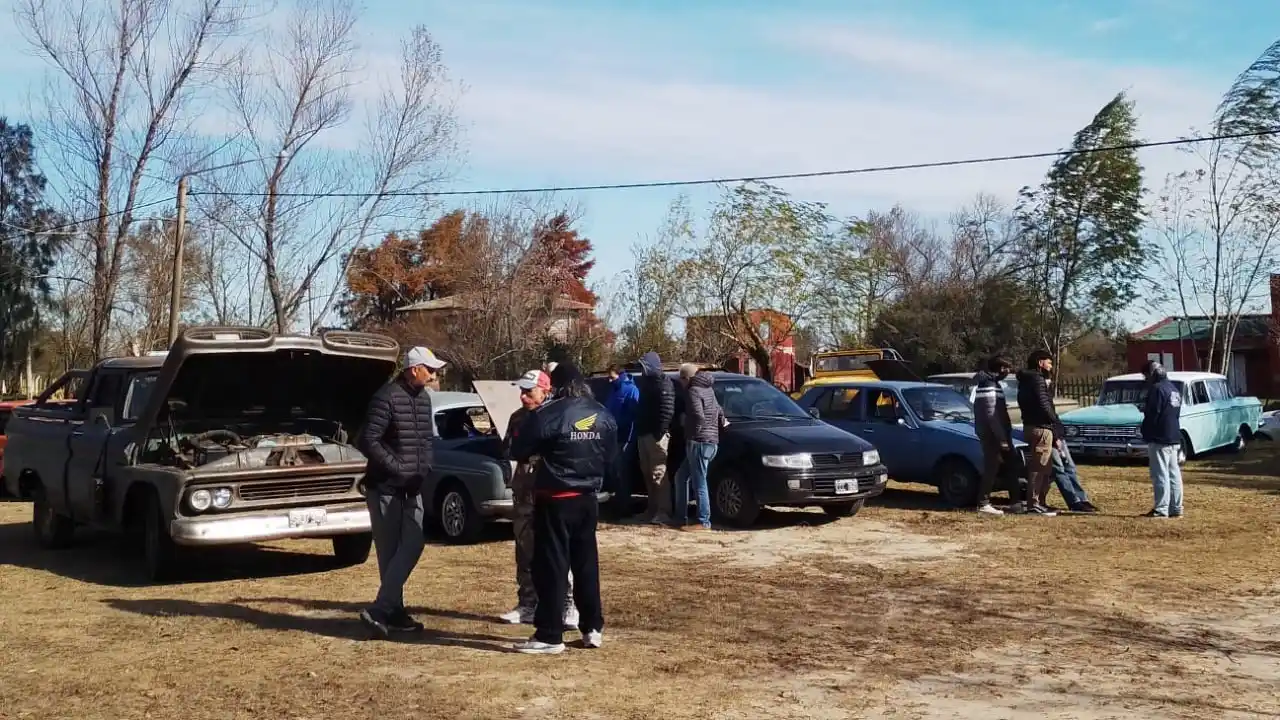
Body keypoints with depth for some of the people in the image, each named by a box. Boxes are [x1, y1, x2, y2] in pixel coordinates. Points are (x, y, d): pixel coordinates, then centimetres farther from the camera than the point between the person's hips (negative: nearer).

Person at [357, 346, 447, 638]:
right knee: (390, 551, -3)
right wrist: (397, 468, -19)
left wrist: (424, 469, 2)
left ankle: (387, 609, 8)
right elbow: (367, 441, -21)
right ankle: (386, 611, 4)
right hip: (385, 487, -7)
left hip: (412, 488, 7)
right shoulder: (387, 397, -17)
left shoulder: (424, 398, 9)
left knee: (412, 545, 2)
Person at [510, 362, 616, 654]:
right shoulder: (604, 416, 4)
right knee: (586, 563, 15)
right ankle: (593, 628, 21)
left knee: (551, 566, -1)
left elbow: (519, 451, -6)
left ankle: (550, 636, 1)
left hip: (555, 500, -6)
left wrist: (540, 452, 12)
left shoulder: (546, 414, -14)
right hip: (587, 499, 6)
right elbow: (611, 459, 11)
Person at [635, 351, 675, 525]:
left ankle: (663, 512, -10)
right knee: (648, 473, 11)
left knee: (659, 473, -10)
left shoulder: (663, 382, -9)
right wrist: (639, 431, 15)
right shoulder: (646, 381, 20)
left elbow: (668, 410, -18)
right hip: (643, 434, 9)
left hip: (656, 434, -9)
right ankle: (653, 509, 18)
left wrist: (660, 432, -22)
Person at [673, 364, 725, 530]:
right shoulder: (708, 389, 17)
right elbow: (718, 410, 27)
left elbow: (699, 417, -22)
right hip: (711, 441, 10)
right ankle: (681, 518, 18)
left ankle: (704, 522, -1)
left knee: (699, 484, -5)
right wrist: (722, 422, 44)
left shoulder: (693, 392, -12)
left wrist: (694, 434, -8)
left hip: (700, 443, -10)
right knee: (681, 477, 15)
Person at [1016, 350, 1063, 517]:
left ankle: (1039, 502, 19)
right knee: (1039, 467, -9)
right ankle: (1034, 504, -9)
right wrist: (1056, 423, -4)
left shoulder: (1027, 379, 20)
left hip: (1031, 426, 10)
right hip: (1040, 428, -10)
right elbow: (1043, 405, -18)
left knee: (1045, 468, 15)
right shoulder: (1036, 379, -11)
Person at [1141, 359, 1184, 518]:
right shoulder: (1174, 388, 14)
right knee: (1174, 474, 10)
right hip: (1174, 438, 9)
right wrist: (1147, 409, 16)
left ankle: (1161, 509, -6)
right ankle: (1176, 508, 14)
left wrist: (1145, 432, -2)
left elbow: (1152, 415, -18)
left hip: (1159, 439, -9)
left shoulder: (1156, 389, -14)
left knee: (1160, 475, -6)